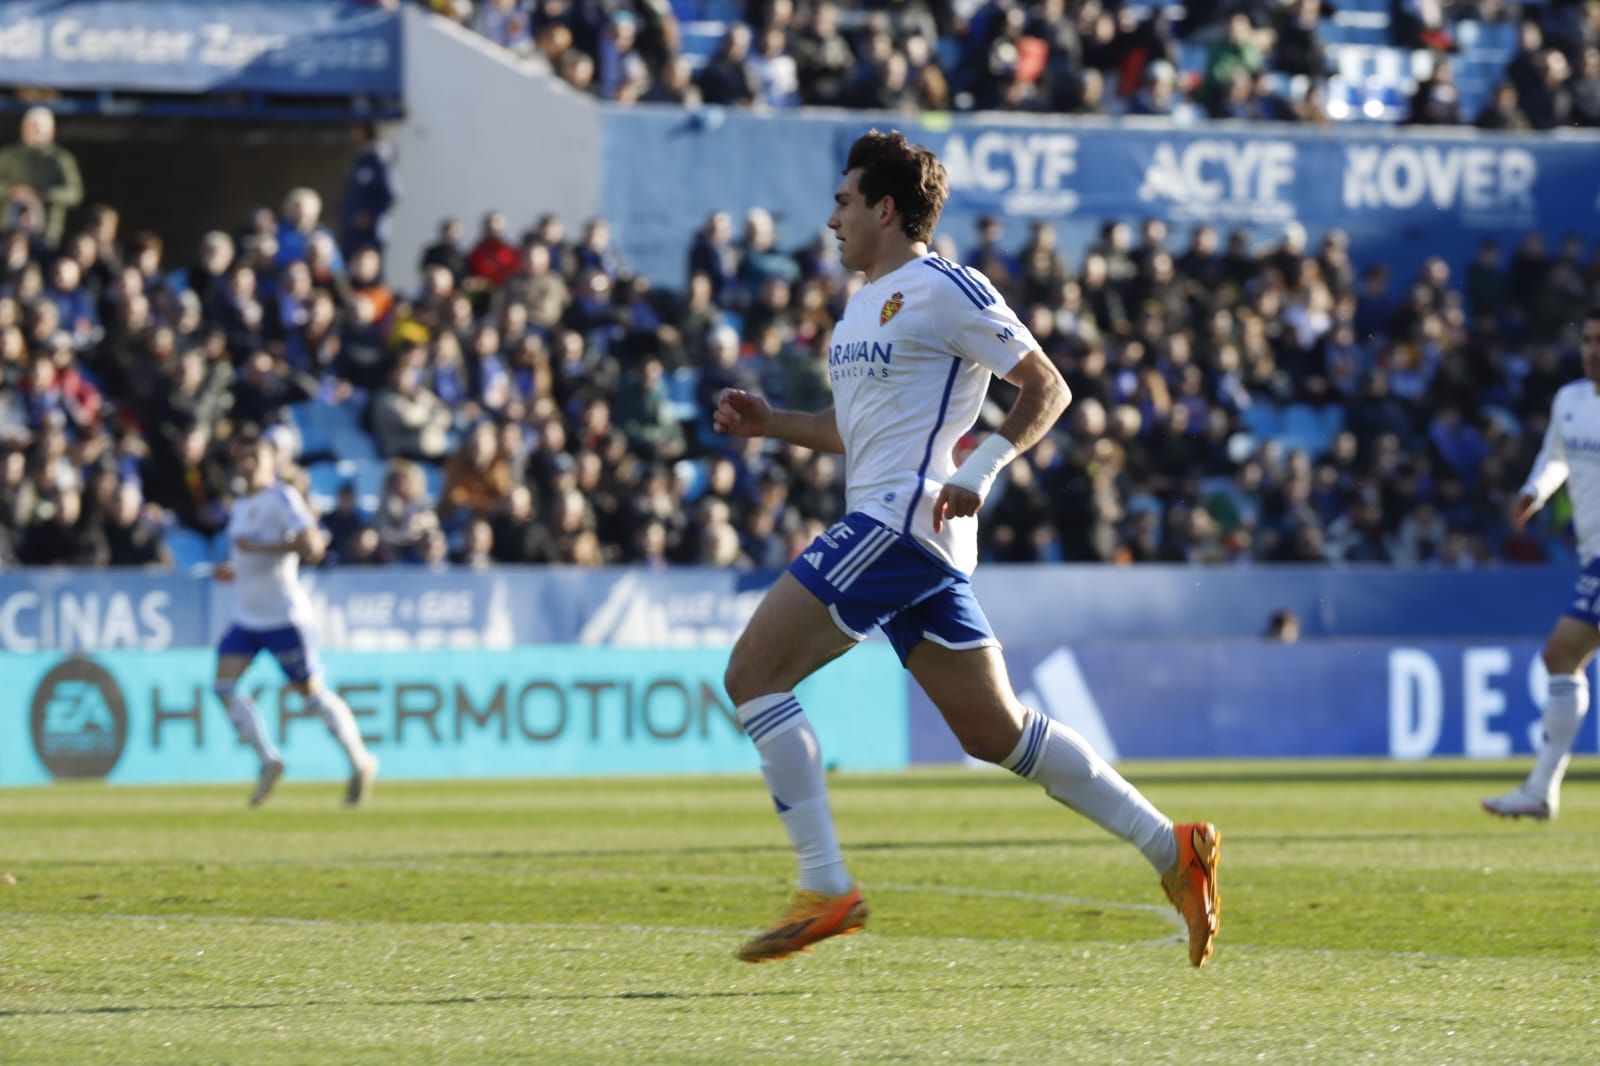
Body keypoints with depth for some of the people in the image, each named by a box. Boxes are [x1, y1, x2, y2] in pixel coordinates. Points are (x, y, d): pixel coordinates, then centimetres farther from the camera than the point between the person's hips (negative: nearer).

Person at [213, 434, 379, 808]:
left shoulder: (282, 498, -9)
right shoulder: (241, 507, 16)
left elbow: (312, 546, -19)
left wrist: (260, 547, -22)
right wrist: (231, 570, 10)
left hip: (283, 615, -7)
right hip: (246, 618, 8)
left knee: (310, 690, -2)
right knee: (224, 685, -10)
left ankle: (361, 762, 13)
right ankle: (268, 760, -1)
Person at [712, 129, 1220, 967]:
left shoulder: (945, 291, -7)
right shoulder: (867, 303, 21)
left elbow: (1047, 388, -8)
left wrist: (979, 470, -19)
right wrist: (771, 422, 17)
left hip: (901, 520, -10)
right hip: (892, 530, 10)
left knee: (752, 675, -12)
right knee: (994, 731, 8)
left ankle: (825, 889, -13)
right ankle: (1171, 849, 9)